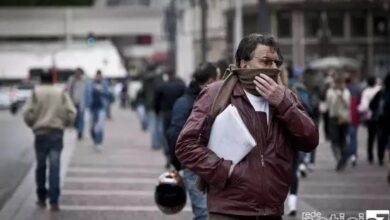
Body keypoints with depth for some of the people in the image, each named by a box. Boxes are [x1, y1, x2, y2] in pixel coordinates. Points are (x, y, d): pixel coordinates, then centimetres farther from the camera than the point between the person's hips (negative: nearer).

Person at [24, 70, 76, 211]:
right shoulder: (61, 94, 7)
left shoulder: (36, 93, 3)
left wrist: (32, 125, 13)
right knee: (54, 167, -3)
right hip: (57, 133, 0)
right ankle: (54, 201, -10)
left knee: (40, 166, 12)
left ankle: (42, 199, 18)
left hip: (41, 133, 0)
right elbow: (71, 113, 0)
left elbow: (28, 114, -6)